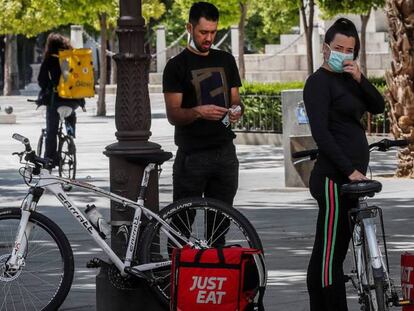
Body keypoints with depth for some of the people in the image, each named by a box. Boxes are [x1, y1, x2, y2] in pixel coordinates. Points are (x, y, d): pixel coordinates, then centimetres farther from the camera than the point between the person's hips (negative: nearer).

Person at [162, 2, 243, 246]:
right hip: (192, 155, -5)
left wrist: (237, 110, -8)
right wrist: (198, 112, -27)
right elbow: (173, 114, -8)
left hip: (225, 151, 5)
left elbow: (235, 101, 16)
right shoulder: (177, 66, -3)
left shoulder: (226, 61, 13)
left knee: (220, 222, 8)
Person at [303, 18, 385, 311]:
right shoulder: (319, 82, -9)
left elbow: (378, 107, 7)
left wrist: (360, 79, -10)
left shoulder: (347, 79, 16)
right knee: (331, 256, -10)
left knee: (324, 254, 10)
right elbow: (320, 132, -18)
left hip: (349, 175, 9)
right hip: (335, 177, -9)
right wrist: (349, 169, -22)